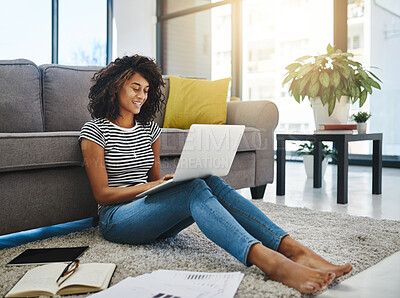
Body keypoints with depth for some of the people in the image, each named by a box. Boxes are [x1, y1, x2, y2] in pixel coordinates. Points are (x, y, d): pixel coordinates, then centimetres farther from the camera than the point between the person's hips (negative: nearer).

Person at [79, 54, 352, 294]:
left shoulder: (149, 128, 16)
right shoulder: (94, 130, -2)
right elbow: (102, 194, -7)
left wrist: (166, 183, -7)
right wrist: (150, 186, -17)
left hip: (151, 212, 5)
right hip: (116, 218, -5)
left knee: (211, 182, -25)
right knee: (194, 189, -33)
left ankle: (292, 249, -39)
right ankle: (270, 262, -54)